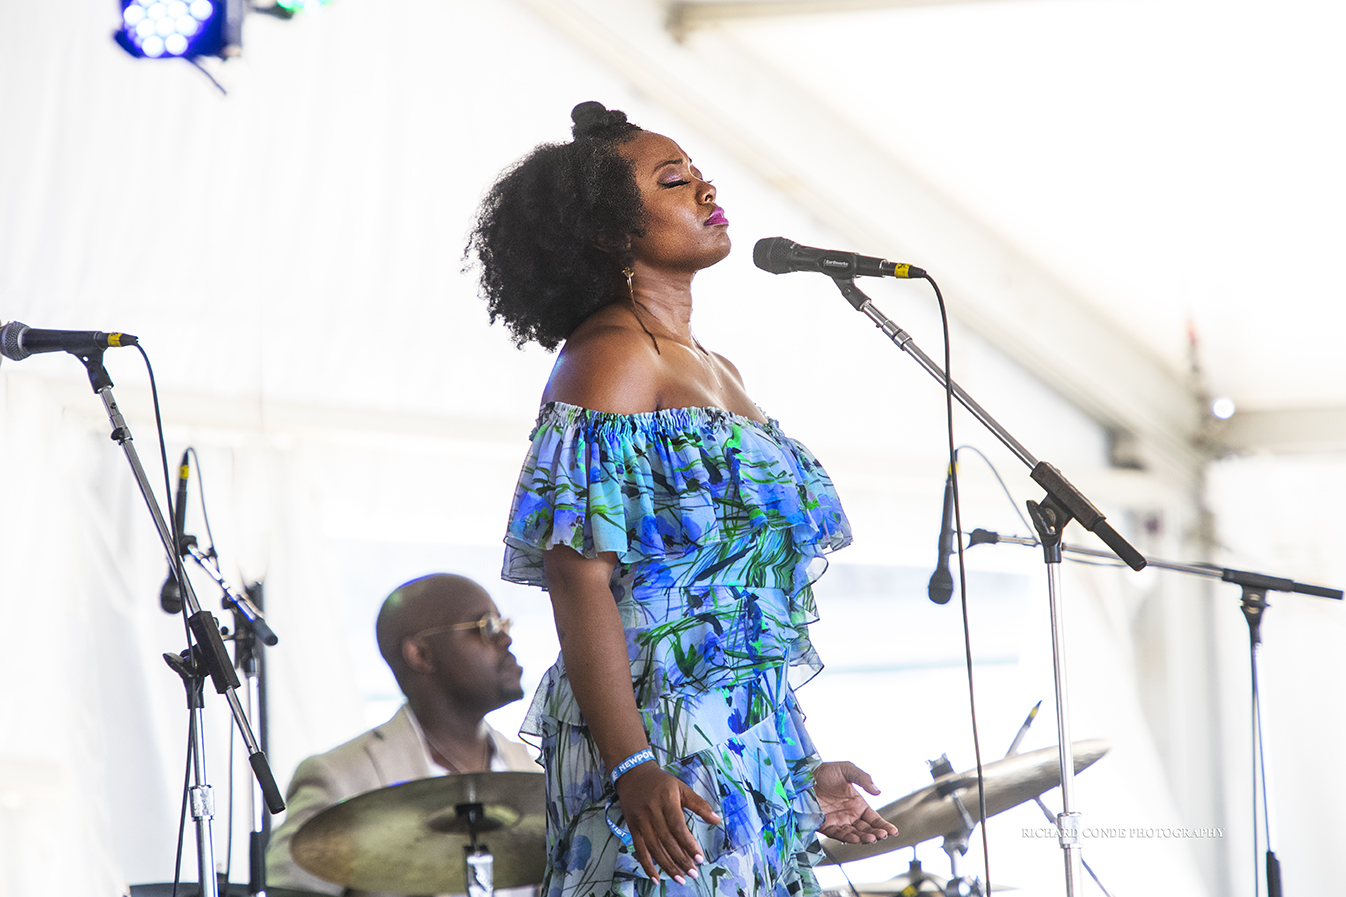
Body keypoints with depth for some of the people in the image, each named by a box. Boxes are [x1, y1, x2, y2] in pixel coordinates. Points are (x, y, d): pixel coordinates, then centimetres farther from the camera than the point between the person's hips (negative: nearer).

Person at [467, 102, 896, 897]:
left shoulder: (715, 372, 19)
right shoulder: (610, 358, -8)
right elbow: (579, 577, -17)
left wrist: (799, 770, 23)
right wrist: (630, 768, -25)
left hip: (753, 751, 9)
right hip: (667, 758, -9)